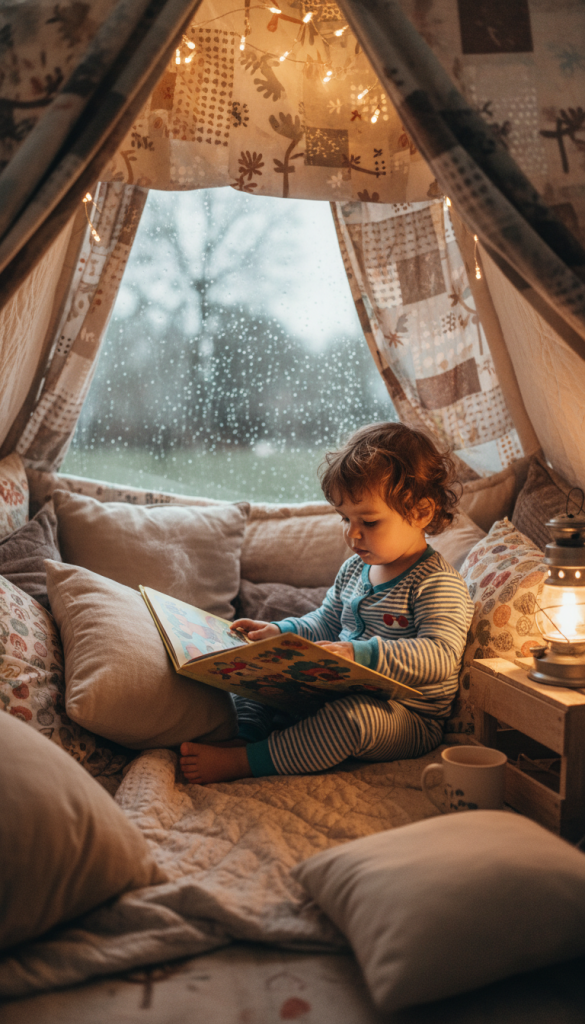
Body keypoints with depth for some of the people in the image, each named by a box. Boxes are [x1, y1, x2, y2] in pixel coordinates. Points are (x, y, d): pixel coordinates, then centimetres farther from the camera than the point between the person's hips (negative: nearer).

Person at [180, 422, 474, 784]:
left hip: (407, 716, -8)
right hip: (342, 693, 9)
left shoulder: (439, 584, -17)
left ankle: (240, 762, -34)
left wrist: (360, 654, -41)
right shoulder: (354, 569, 10)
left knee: (350, 716, -38)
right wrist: (280, 632, 2)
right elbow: (327, 623, 22)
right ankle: (241, 734, -19)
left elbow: (440, 656, -30)